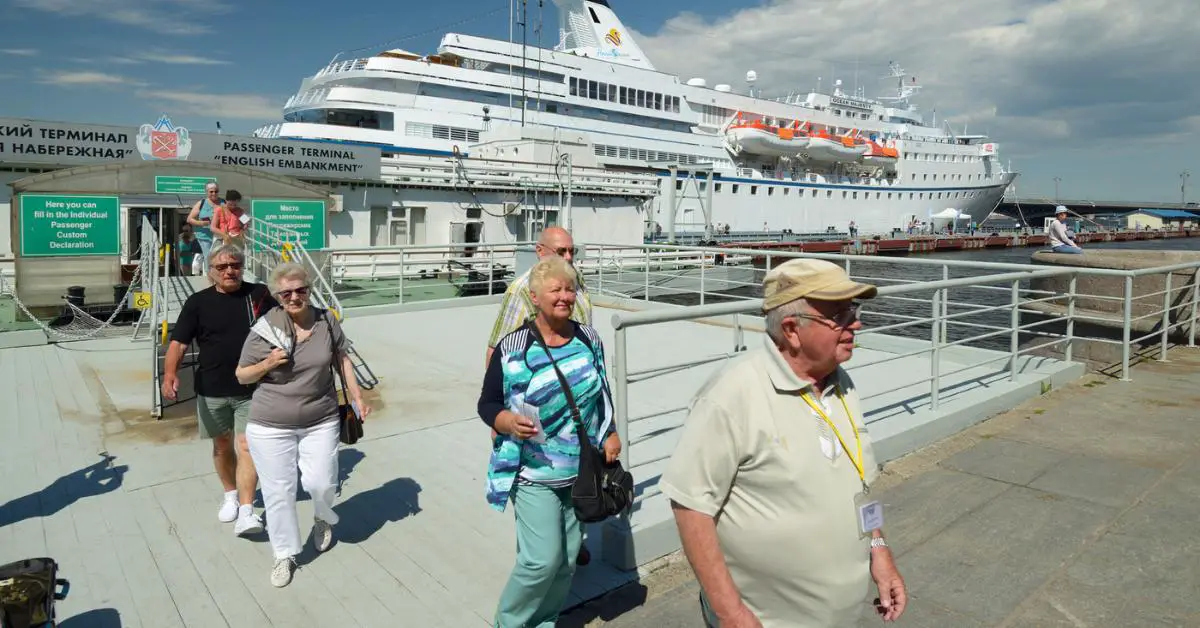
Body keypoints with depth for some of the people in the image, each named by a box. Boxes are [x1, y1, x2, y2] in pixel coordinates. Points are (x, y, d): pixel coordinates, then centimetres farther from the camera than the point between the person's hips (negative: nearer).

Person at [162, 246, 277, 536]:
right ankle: (230, 494, 37)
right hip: (212, 391, 2)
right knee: (222, 445, 16)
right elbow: (179, 341, -7)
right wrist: (170, 372, -23)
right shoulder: (198, 302, -2)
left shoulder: (259, 294, -1)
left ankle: (246, 510, -6)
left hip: (252, 388, -1)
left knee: (248, 446, -7)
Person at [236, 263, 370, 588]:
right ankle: (285, 555, 26)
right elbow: (242, 376, 1)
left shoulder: (327, 321, -4)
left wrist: (356, 396, 5)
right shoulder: (264, 329, -10)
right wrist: (268, 363, -18)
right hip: (270, 425, -1)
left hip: (320, 421, 1)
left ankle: (322, 518, 39)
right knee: (278, 491, 5)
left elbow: (342, 359, 11)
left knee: (321, 484, 2)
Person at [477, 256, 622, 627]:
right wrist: (508, 422, -26)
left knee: (568, 559, 13)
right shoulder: (513, 347, -12)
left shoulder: (589, 339, 1)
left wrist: (611, 434, 7)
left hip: (581, 472, 5)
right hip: (534, 474, -5)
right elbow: (487, 404, -7)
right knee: (543, 559, -8)